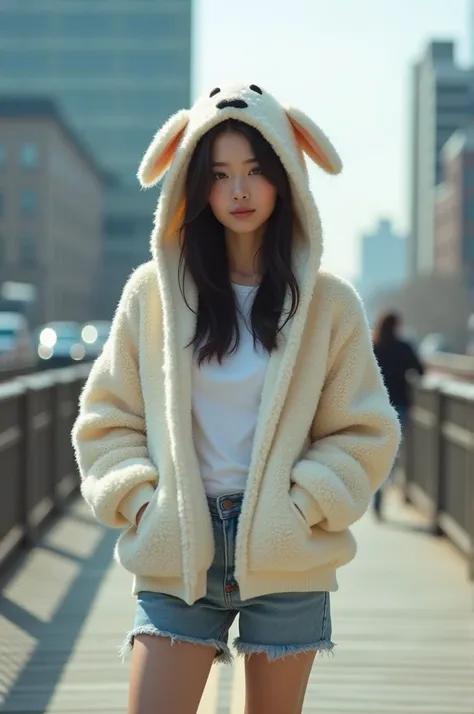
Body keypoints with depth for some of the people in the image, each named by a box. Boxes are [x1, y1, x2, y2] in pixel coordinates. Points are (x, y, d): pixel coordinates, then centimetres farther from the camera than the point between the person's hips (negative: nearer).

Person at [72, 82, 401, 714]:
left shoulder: (328, 302, 1)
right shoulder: (155, 291, 2)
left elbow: (366, 433, 3)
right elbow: (107, 420, 7)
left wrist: (301, 506, -9)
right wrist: (143, 502, -7)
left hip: (286, 560, 0)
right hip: (176, 556, 0)